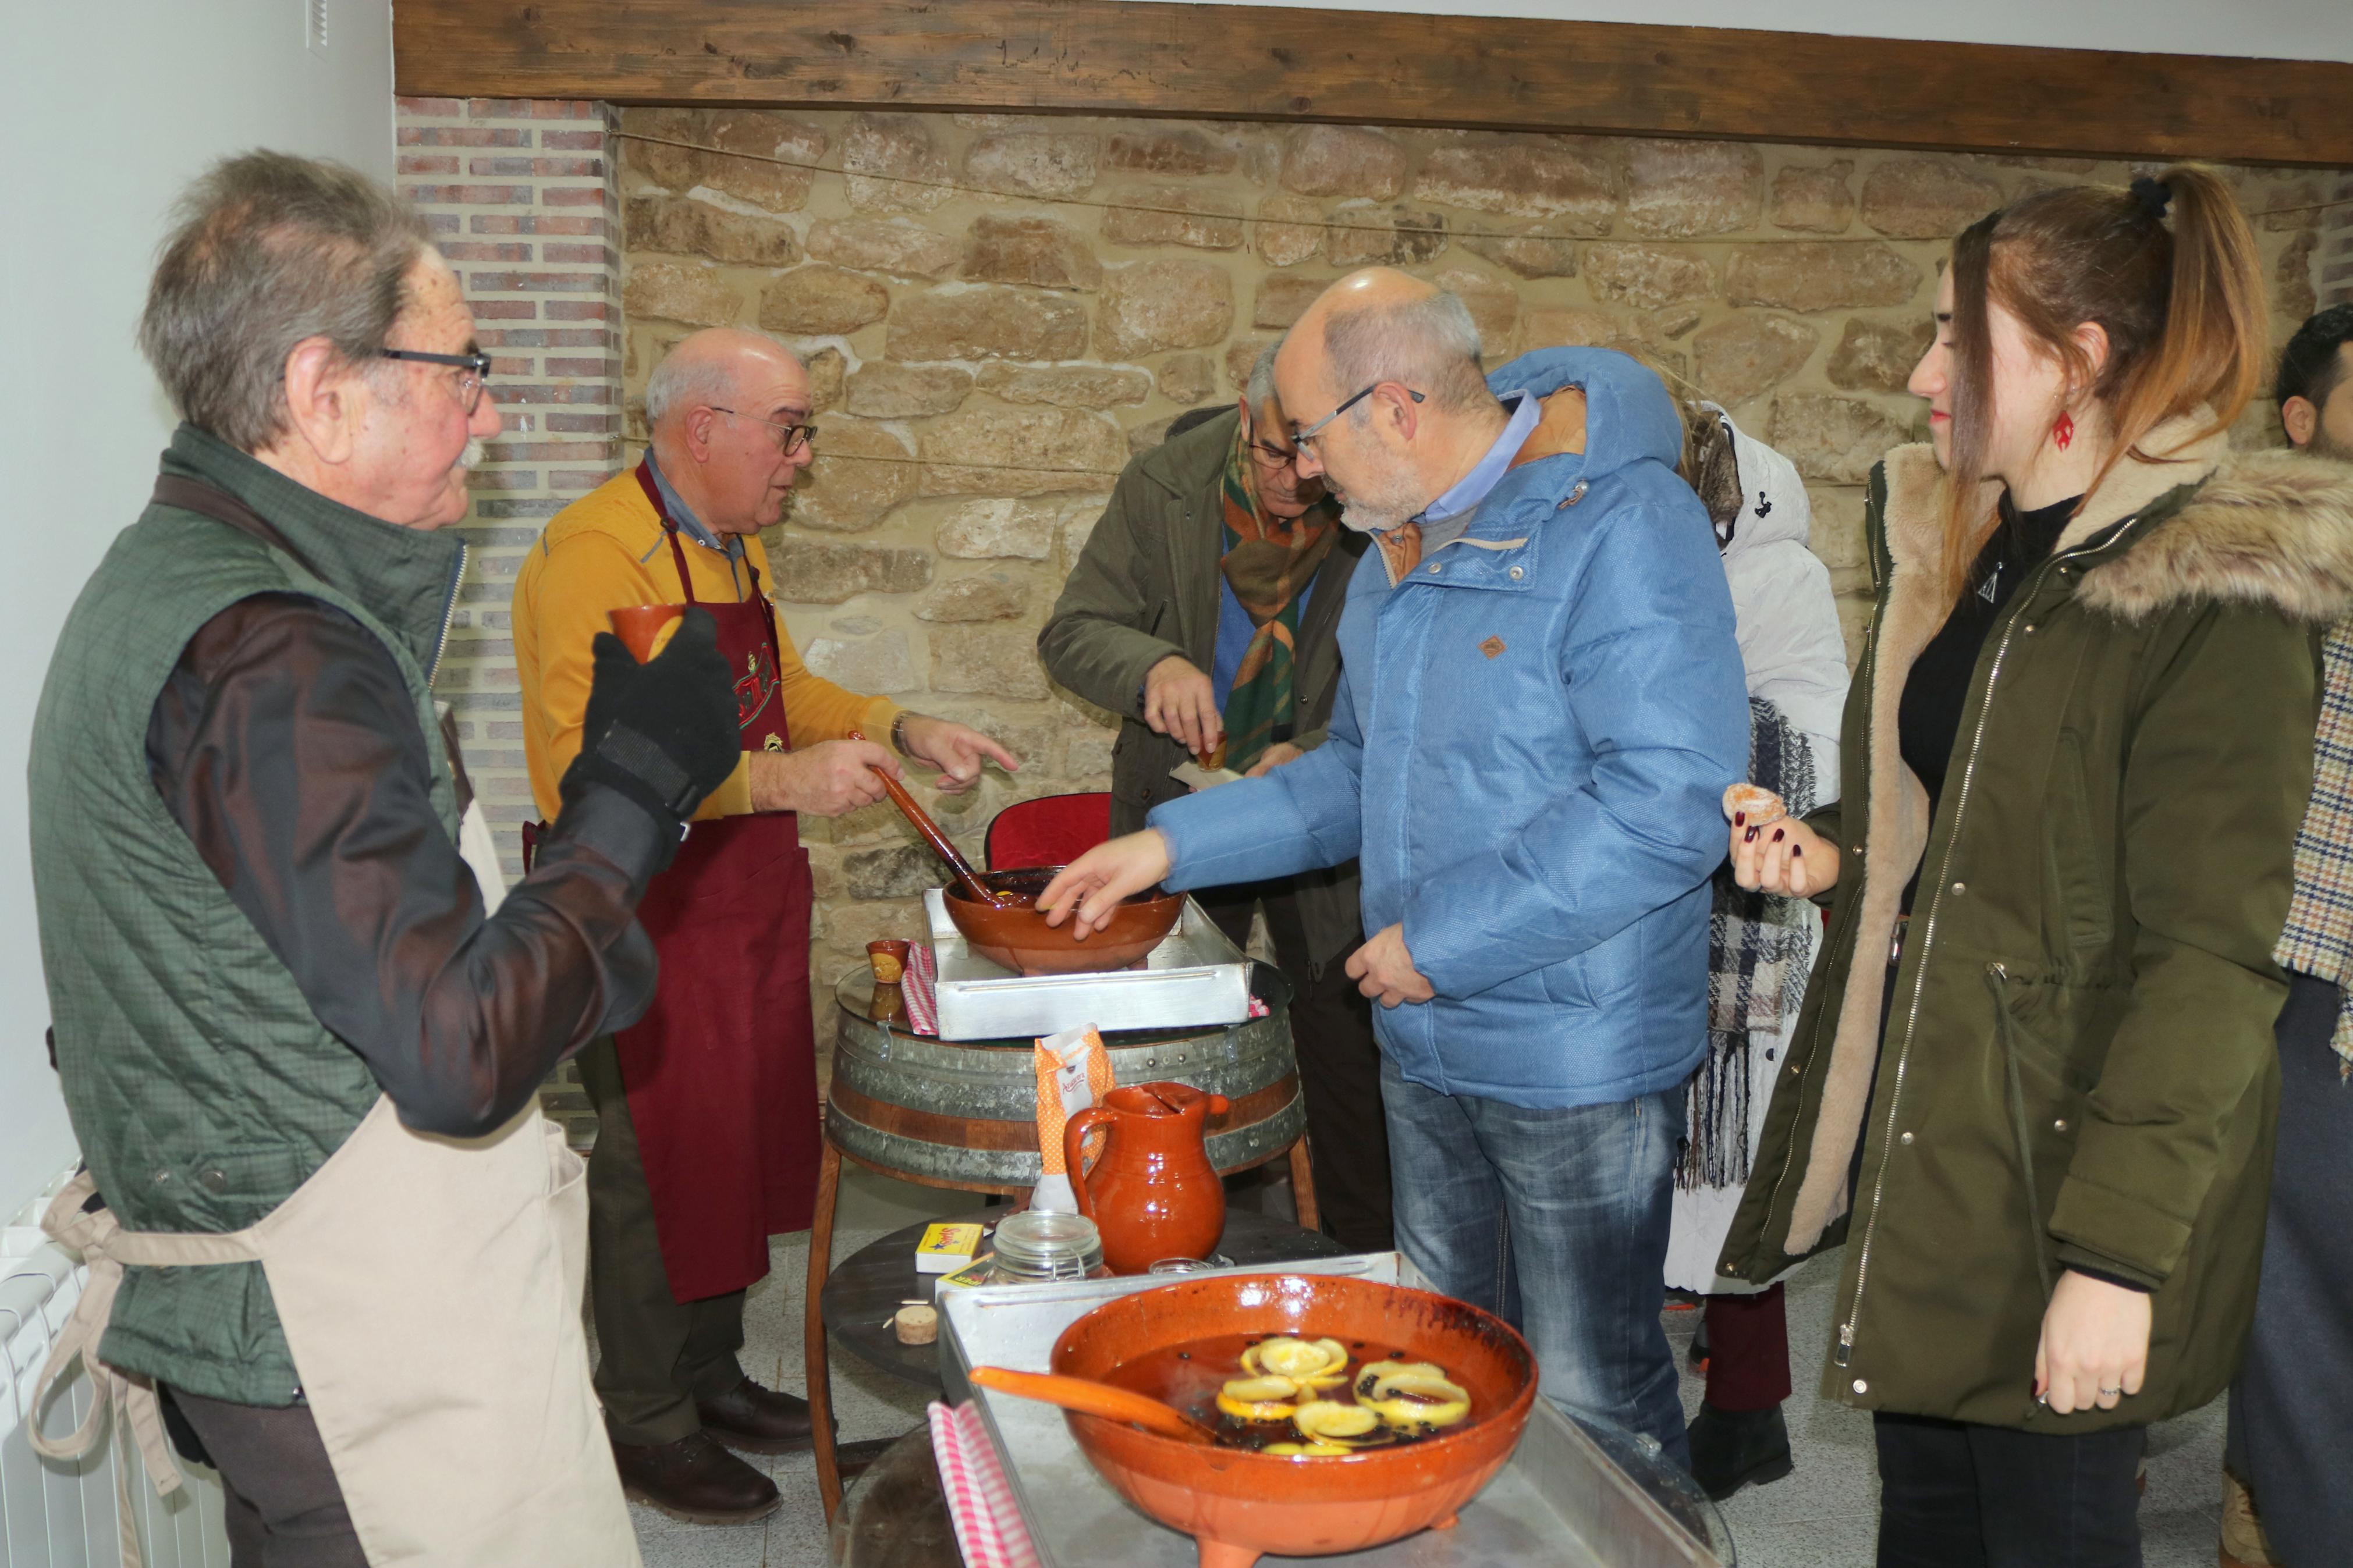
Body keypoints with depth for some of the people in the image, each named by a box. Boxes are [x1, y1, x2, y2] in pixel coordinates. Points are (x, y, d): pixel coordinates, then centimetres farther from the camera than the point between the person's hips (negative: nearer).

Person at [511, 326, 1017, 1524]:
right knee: (655, 1164, 3)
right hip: (649, 915, -9)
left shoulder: (735, 544, 13)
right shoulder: (594, 553, -19)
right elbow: (590, 760, -29)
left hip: (748, 899, 9)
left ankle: (711, 1376, 36)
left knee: (741, 1145, 18)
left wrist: (903, 732, 9)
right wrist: (783, 778, -33)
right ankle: (648, 1425, 21)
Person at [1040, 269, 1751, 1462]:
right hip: (1425, 1046, 8)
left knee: (1588, 1402, 6)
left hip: (1577, 1059, -8)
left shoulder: (1622, 525, -18)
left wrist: (1443, 939, -22)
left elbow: (1672, 798, -27)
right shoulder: (1402, 547, 11)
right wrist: (1173, 846, 10)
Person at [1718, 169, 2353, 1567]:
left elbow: (2209, 953, -20)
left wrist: (2120, 1252, -22)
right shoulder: (1960, 550, 8)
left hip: (2067, 1162, -7)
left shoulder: (2214, 598, -17)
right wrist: (1835, 857, 0)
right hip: (1919, 1136, 8)